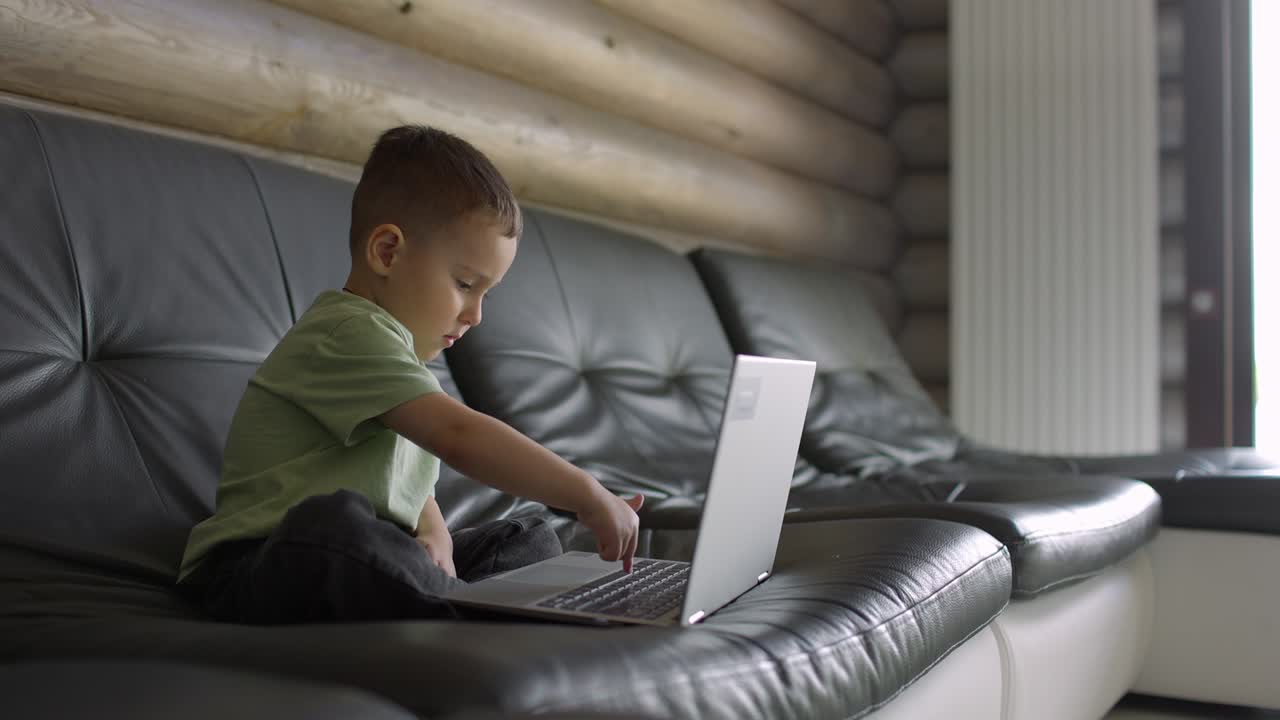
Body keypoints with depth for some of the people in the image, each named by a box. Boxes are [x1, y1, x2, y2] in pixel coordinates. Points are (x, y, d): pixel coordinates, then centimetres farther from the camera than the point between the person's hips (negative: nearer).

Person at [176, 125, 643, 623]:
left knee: (532, 539, 6)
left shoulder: (394, 350, 20)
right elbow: (458, 436, -27)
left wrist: (434, 534, 0)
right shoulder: (350, 332, -15)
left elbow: (411, 484, 24)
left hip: (361, 565, 10)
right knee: (332, 520, -42)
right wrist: (589, 496, -26)